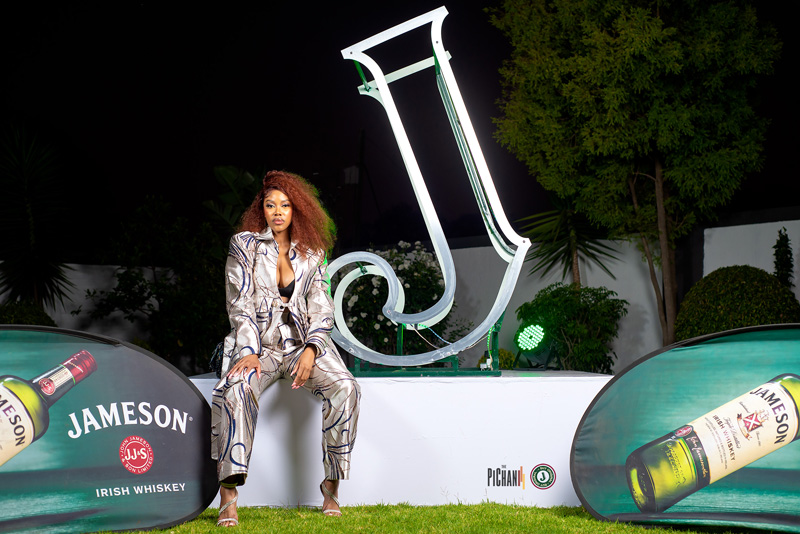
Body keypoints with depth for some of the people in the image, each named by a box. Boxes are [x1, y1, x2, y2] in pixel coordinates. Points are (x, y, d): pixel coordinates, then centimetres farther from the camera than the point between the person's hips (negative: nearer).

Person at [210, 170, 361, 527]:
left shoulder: (312, 253, 11)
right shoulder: (244, 245, 5)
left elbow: (321, 308, 7)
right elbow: (240, 304, -2)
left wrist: (311, 350, -11)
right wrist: (248, 351, -17)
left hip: (303, 343, 2)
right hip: (260, 343, -2)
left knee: (345, 388, -27)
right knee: (236, 390, -35)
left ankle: (331, 484, -16)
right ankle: (228, 495, -37)